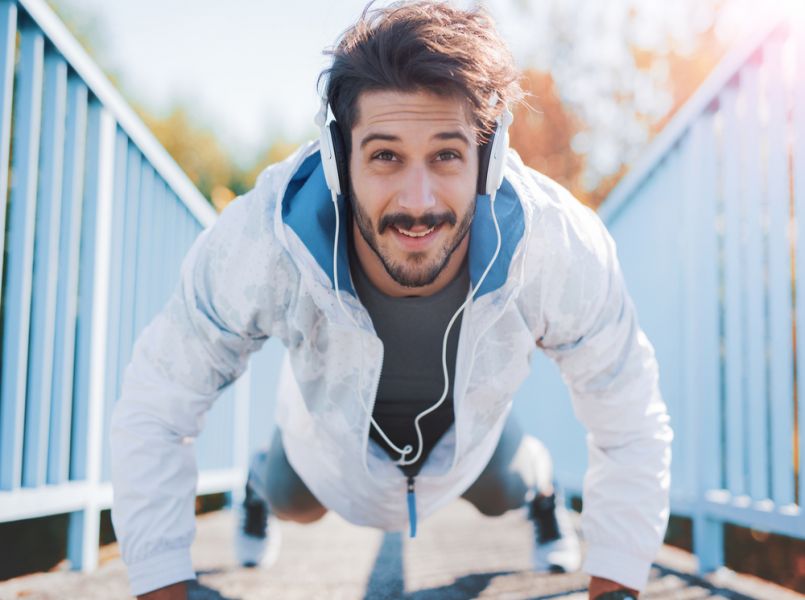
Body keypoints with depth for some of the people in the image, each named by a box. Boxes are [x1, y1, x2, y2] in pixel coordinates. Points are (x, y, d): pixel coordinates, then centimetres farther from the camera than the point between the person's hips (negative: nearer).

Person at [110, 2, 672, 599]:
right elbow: (153, 414, -30)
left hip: (470, 435, 1)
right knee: (295, 507, 33)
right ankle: (260, 485, 70)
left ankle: (540, 484, 71)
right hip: (328, 447, 0)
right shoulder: (256, 244, -45)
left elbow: (632, 431, -26)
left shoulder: (563, 250, -43)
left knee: (503, 496, 34)